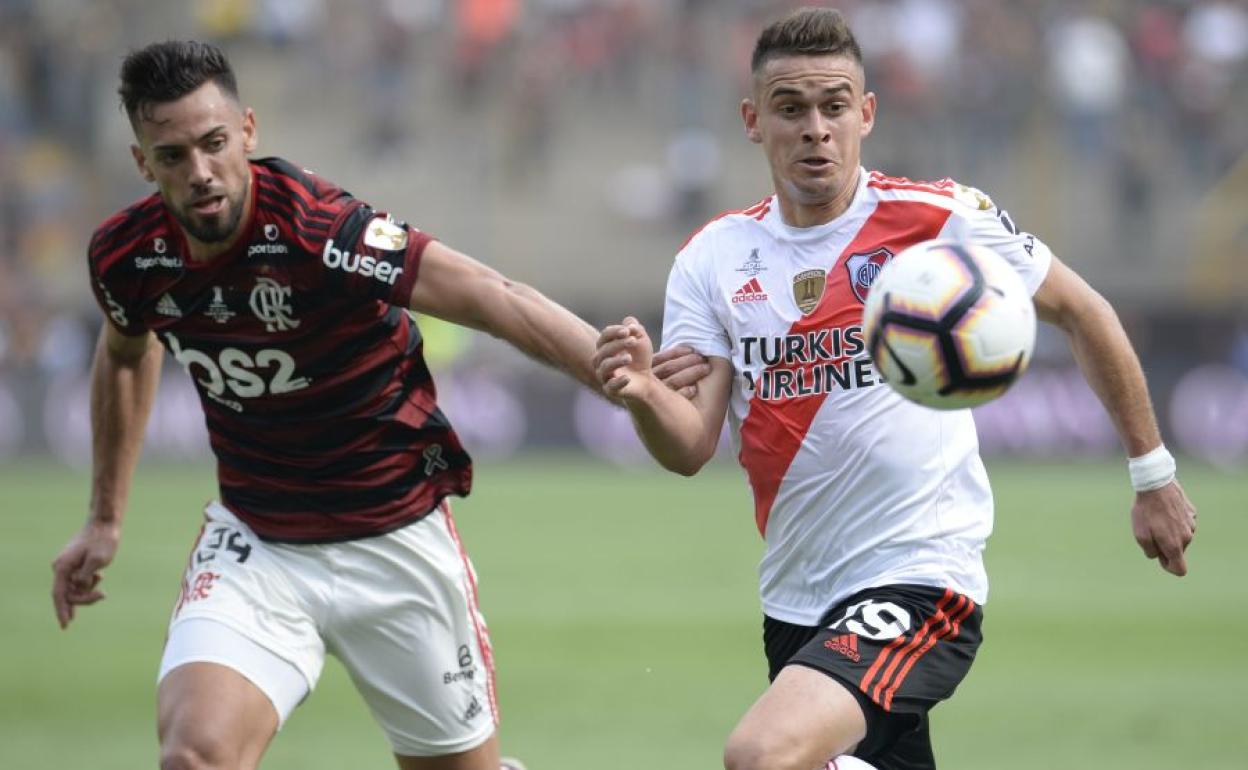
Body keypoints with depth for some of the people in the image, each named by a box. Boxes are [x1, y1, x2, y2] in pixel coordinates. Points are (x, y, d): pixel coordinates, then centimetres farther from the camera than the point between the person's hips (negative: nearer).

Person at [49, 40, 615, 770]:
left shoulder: (320, 228, -26)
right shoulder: (128, 256, -9)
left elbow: (494, 300, -34)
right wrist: (106, 518, 20)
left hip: (397, 540, -3)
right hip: (252, 545, 3)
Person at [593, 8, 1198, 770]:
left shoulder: (942, 219, -8)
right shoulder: (715, 257, 2)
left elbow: (1082, 312, 5)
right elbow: (692, 448, -6)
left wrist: (1153, 472, 9)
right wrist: (642, 394, -28)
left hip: (919, 584, -6)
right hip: (795, 605, 6)